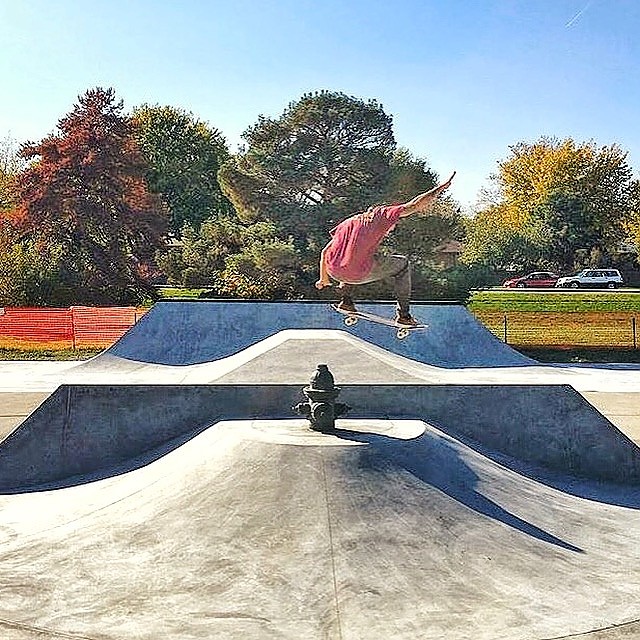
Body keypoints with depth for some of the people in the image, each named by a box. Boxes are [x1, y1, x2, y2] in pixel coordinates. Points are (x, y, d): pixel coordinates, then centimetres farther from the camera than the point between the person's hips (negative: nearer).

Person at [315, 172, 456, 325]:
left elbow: (325, 252, 27)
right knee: (403, 264, 19)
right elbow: (414, 205, 7)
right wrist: (439, 189, 20)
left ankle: (345, 299, 30)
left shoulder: (349, 222, 27)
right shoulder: (383, 214, 12)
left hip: (335, 272, 5)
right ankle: (403, 314, 14)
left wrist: (324, 278, 38)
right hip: (360, 274, -5)